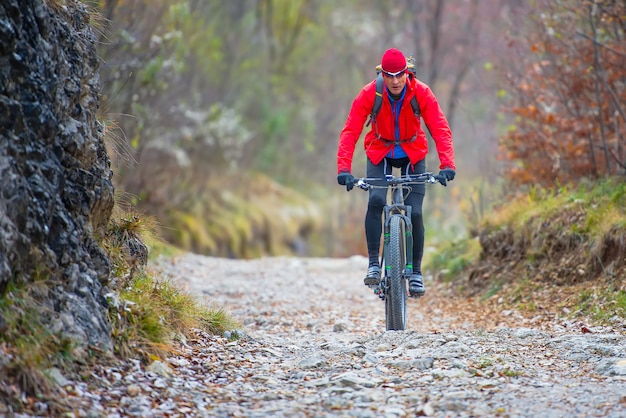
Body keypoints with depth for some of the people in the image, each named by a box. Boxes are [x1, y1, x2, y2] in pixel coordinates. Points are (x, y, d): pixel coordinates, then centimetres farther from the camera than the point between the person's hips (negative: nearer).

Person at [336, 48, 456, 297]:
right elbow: (350, 131, -27)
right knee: (376, 201, -25)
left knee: (415, 212, -10)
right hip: (380, 153, 0)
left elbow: (441, 129, -27)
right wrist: (344, 168, -39)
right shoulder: (369, 94, -23)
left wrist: (447, 165, -41)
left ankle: (416, 272, 5)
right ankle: (373, 264, -17)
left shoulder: (422, 93, -23)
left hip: (413, 154, 0)